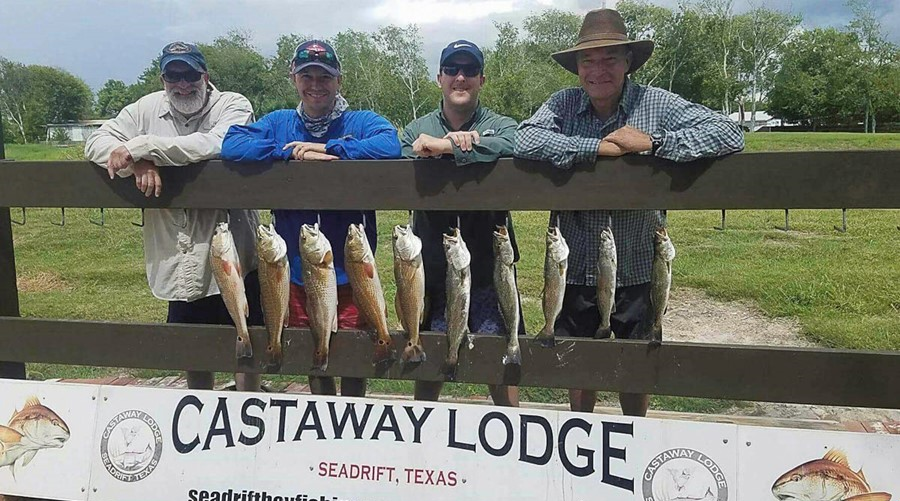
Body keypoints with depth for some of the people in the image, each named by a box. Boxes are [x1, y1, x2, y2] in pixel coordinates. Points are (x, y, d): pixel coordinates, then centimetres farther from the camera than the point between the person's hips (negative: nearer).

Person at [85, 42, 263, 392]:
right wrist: (136, 163, -17)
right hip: (179, 263, 4)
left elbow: (215, 145, -26)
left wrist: (139, 147, -22)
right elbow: (96, 142, 4)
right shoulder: (148, 108, 6)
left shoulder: (233, 105, -7)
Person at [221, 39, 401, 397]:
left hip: (350, 272, -3)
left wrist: (326, 148, -19)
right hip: (297, 273, 3)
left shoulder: (362, 122, 0)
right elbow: (230, 145, -7)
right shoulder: (279, 123, 8)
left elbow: (390, 147, -22)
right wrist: (294, 152, -17)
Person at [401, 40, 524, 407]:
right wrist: (458, 144, -21)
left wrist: (444, 147, -25)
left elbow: (512, 146, -23)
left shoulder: (500, 126, 2)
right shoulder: (417, 130, 10)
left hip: (488, 269, -2)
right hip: (432, 267, 2)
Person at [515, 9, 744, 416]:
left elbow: (730, 135, -14)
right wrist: (597, 147, -24)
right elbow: (525, 140, -19)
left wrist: (653, 142, -23)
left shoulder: (656, 104, -6)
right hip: (575, 266, 1)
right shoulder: (563, 105, -2)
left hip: (637, 268, -1)